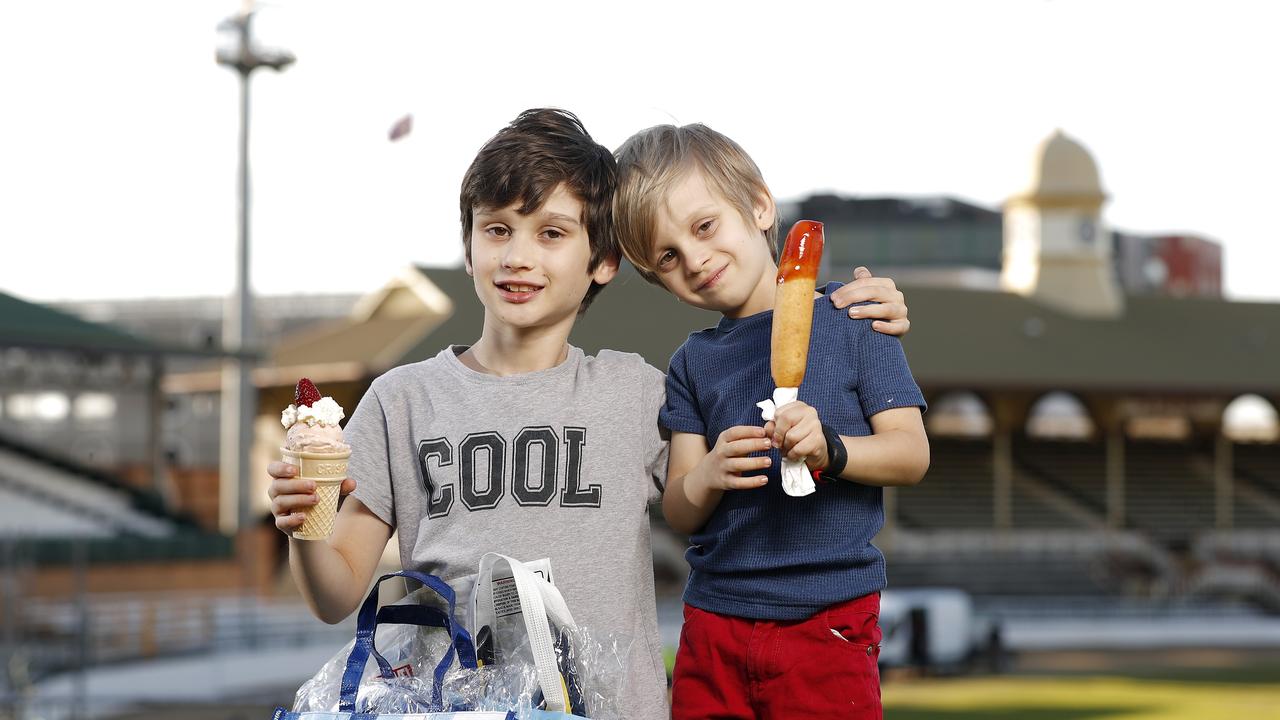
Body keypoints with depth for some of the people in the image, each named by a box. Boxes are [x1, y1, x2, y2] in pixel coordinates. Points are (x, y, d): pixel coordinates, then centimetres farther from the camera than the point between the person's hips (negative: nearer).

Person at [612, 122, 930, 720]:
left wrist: (829, 449, -20)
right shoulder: (693, 363, 10)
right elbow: (677, 513, 6)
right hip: (713, 624, 3)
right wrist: (706, 479, -16)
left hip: (828, 623, -3)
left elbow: (912, 454, -3)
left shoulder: (850, 320, 1)